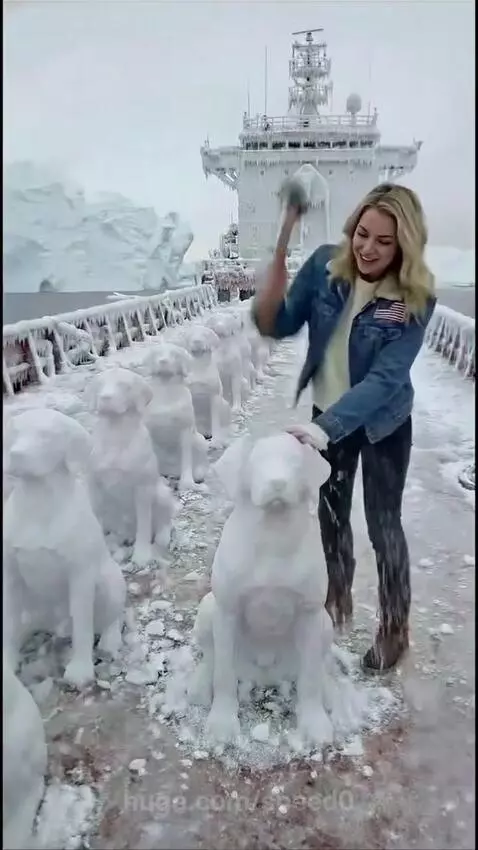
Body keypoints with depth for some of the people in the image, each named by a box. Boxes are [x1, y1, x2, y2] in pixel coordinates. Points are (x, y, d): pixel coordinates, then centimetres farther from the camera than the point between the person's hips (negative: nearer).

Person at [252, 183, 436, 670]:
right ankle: (337, 598, 44)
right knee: (331, 514, 19)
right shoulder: (325, 264, -15)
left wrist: (326, 428, -39)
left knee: (383, 524, 8)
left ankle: (395, 627, 31)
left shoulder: (415, 298, -23)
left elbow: (385, 378, -29)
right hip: (327, 414, 4)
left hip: (382, 424, -3)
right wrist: (275, 274, -30)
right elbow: (278, 328, -10)